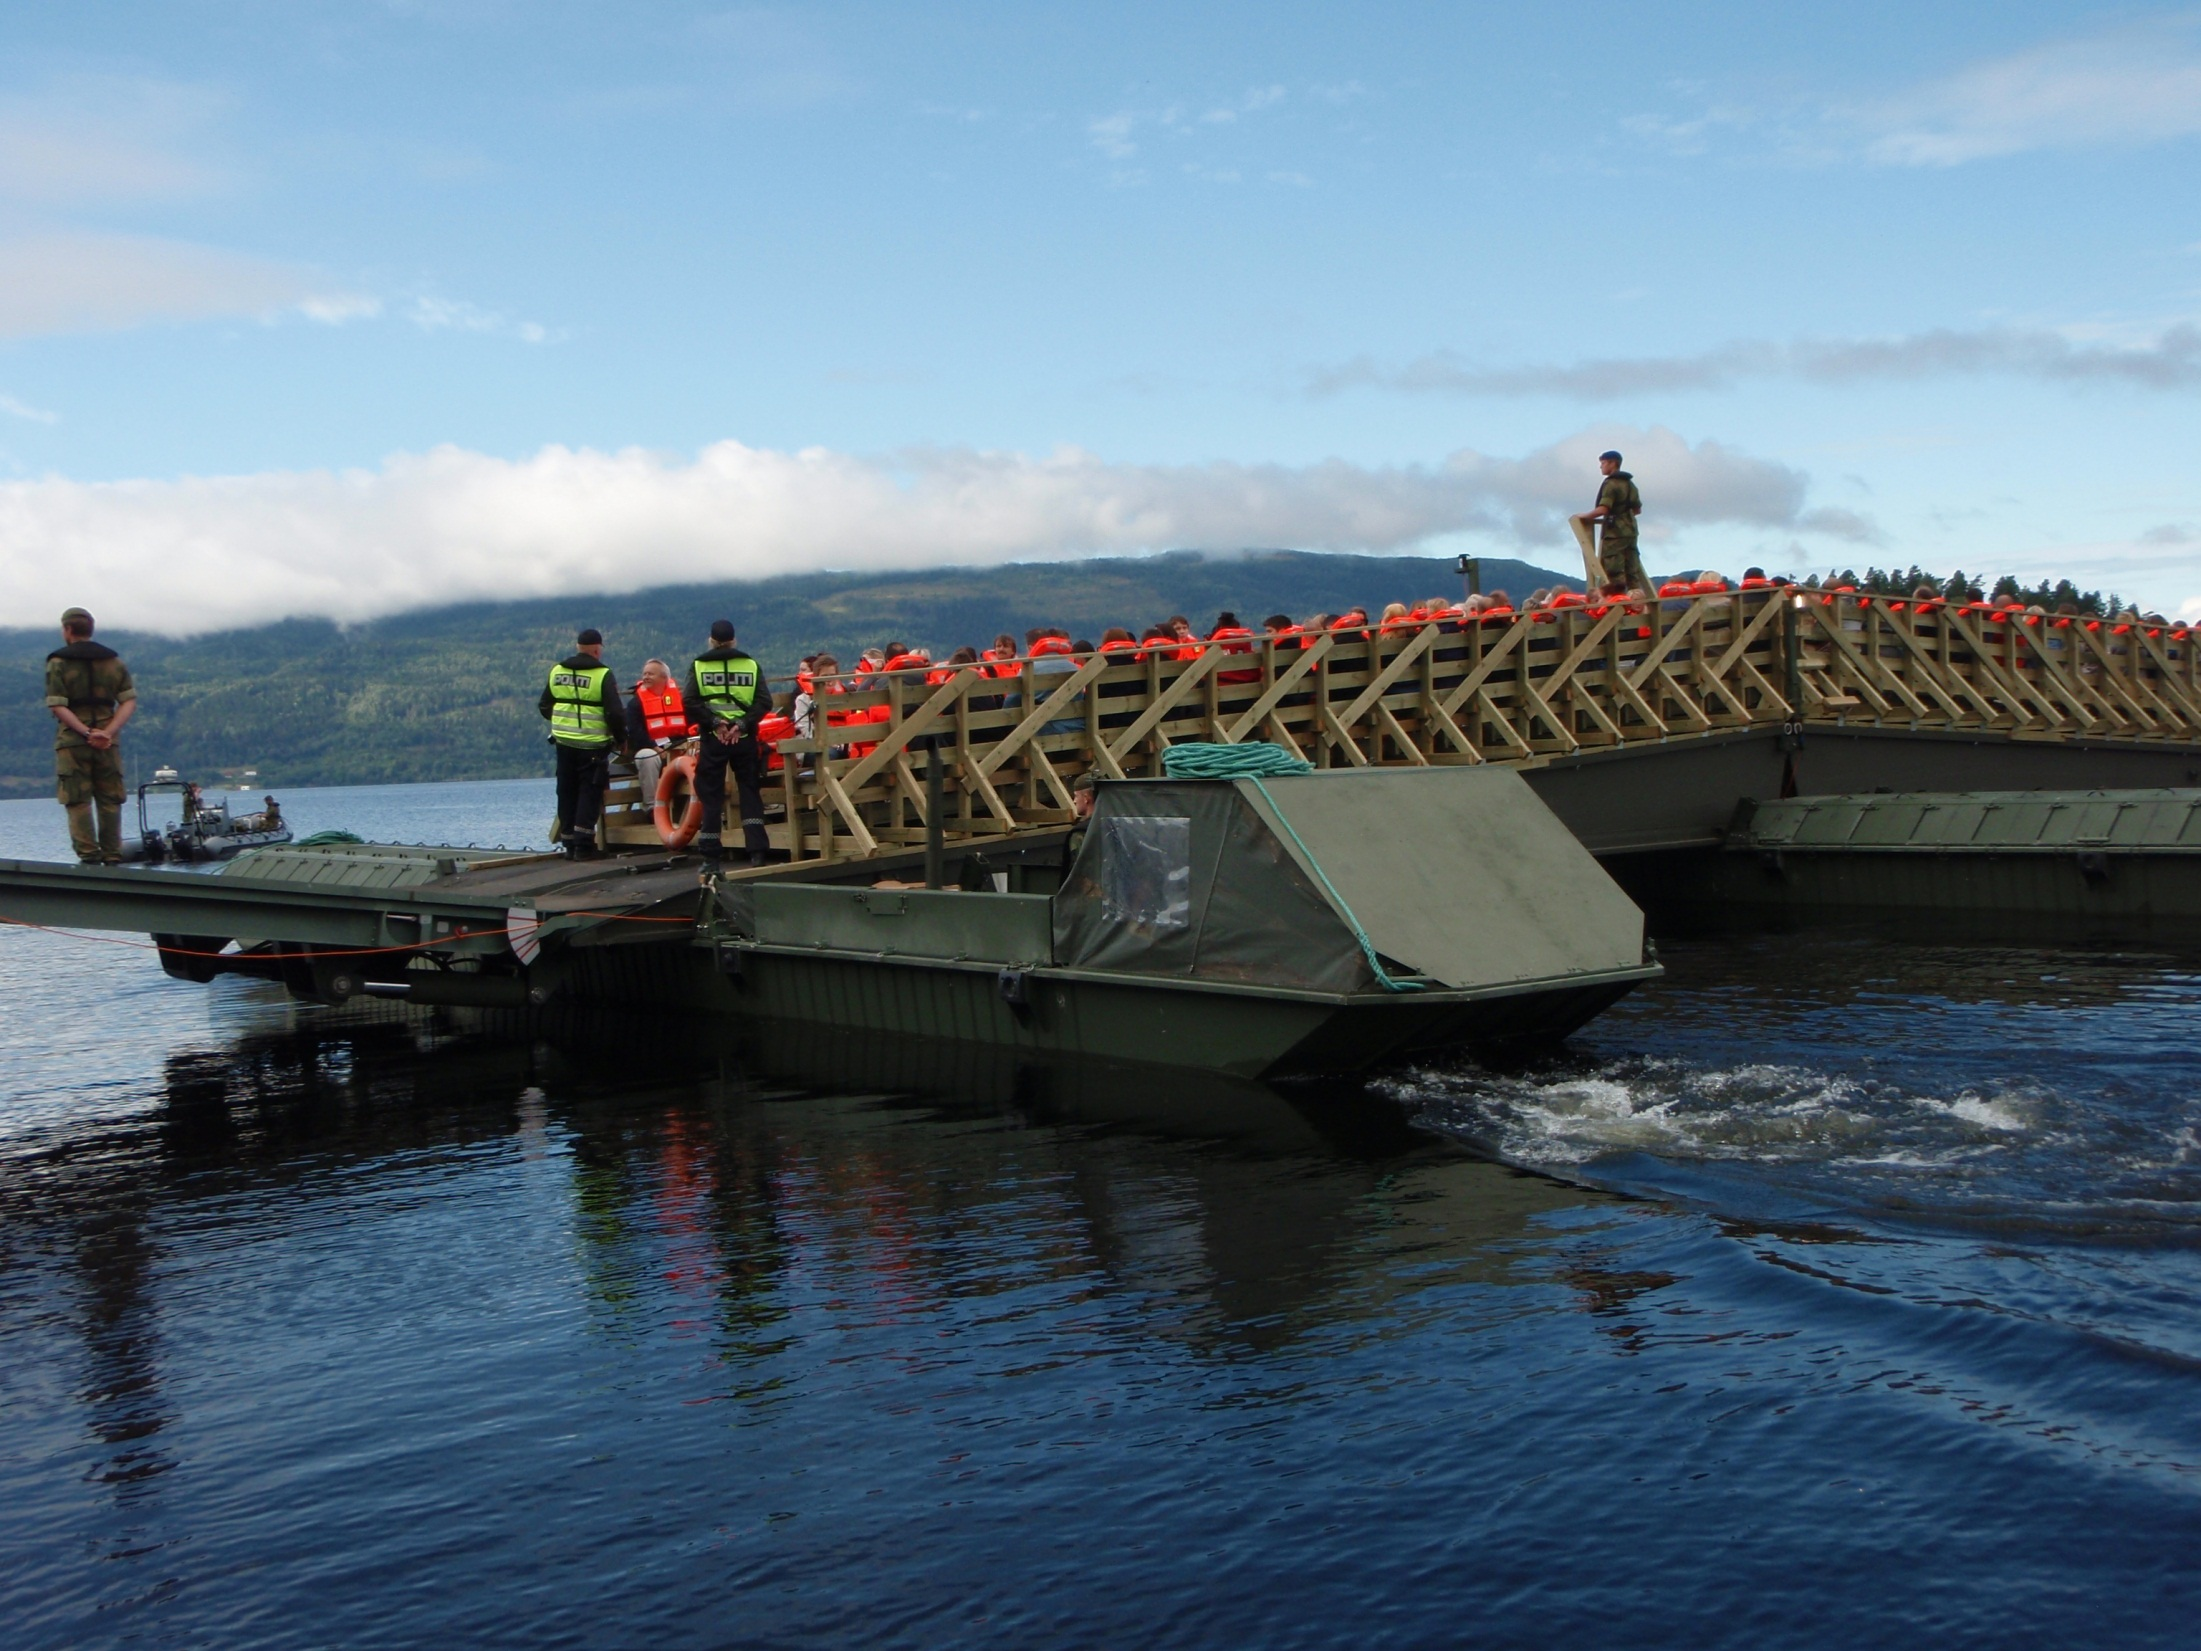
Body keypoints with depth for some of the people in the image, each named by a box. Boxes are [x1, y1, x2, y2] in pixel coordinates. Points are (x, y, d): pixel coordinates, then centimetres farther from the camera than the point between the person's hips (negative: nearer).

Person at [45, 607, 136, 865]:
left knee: (78, 801, -1)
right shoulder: (114, 661, 9)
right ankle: (112, 857, 6)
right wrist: (108, 732, -9)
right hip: (108, 741, 3)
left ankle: (89, 855, -8)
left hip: (71, 740, -3)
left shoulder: (58, 663, -2)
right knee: (110, 801, 7)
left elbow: (57, 705, -12)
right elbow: (129, 701, 0)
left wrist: (86, 733, -15)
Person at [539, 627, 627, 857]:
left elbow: (544, 707, 14)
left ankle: (569, 841, 17)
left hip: (564, 742, 5)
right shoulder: (602, 674, -10)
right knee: (589, 793, 0)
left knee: (567, 792, 13)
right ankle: (583, 844, -5)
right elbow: (615, 712, -13)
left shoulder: (557, 671, 6)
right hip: (593, 745, -5)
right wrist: (621, 739, 1)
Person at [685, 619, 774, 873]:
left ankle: (710, 857, 4)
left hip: (712, 740, -1)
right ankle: (757, 851, 0)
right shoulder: (751, 665, 5)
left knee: (711, 797, 5)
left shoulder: (698, 666, 2)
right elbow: (764, 701, -5)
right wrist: (743, 724, -10)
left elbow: (691, 702, -9)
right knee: (750, 794, 8)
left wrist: (714, 721, -10)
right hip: (745, 738, 1)